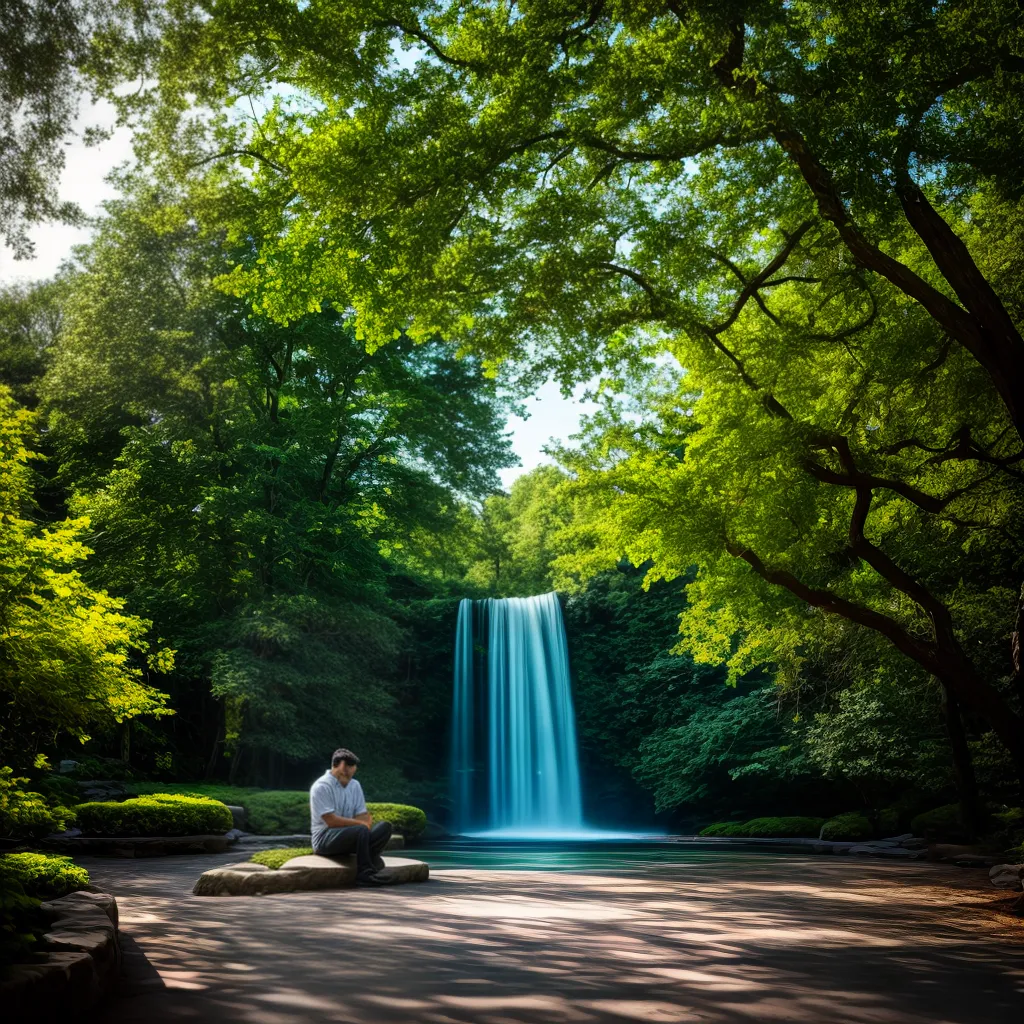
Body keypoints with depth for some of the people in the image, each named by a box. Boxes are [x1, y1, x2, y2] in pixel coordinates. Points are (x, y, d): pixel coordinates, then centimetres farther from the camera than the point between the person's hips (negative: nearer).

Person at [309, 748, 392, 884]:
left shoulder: (355, 786, 11)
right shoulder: (321, 787, -12)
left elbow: (363, 816, 6)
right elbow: (331, 821, -19)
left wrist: (365, 822, -18)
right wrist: (360, 823, -16)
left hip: (349, 835, 7)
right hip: (324, 839, -7)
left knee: (385, 826, -11)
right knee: (362, 830, -33)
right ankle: (364, 872, -24)